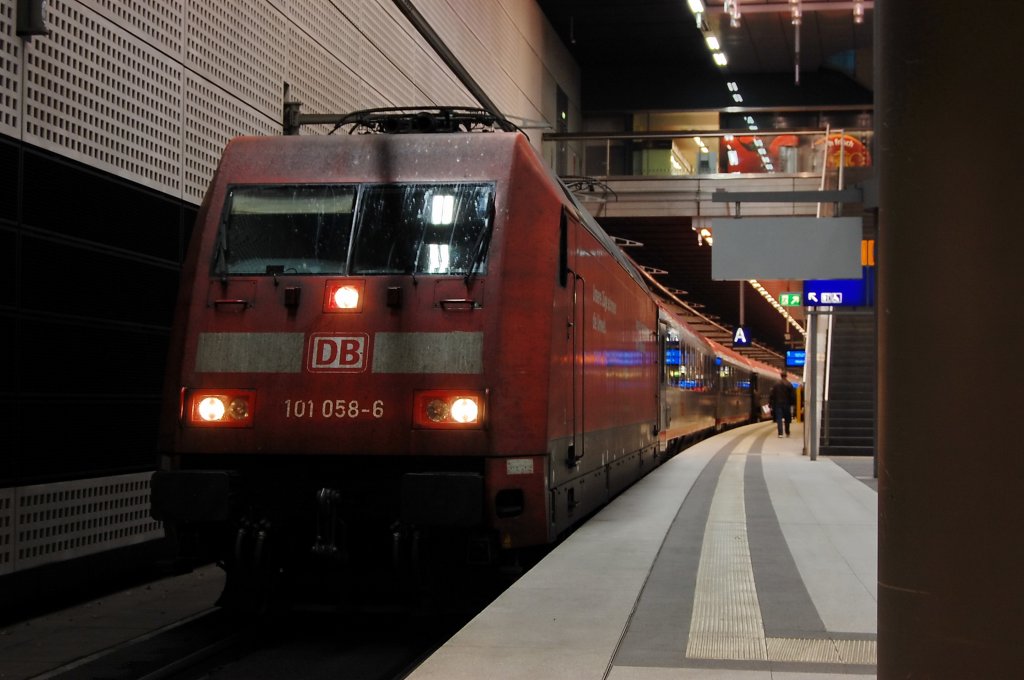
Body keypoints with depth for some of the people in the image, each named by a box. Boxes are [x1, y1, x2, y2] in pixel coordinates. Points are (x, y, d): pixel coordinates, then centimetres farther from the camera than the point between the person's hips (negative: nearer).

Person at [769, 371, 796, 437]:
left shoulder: (776, 385, -1)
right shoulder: (789, 385, -5)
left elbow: (772, 395, 0)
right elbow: (793, 395, -5)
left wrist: (770, 403, 5)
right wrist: (793, 403, 2)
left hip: (778, 404, 0)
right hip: (786, 404, 0)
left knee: (779, 419, 0)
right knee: (787, 419, 13)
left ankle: (780, 433, -9)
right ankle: (787, 433, 20)